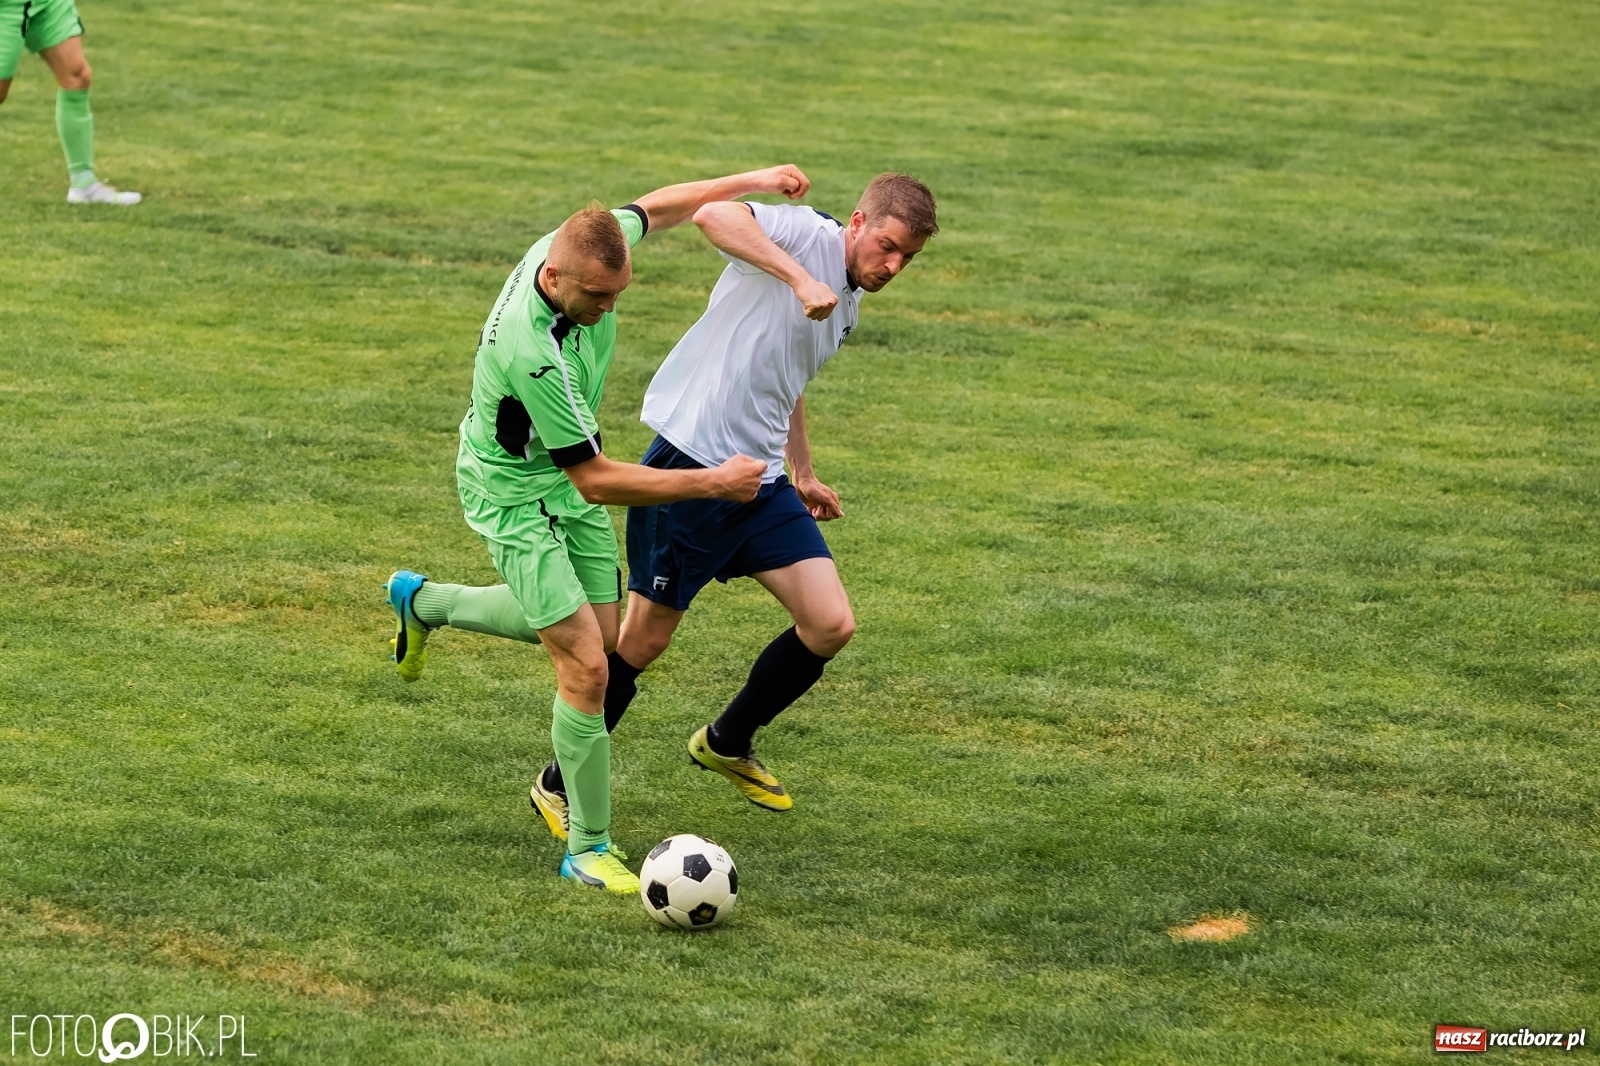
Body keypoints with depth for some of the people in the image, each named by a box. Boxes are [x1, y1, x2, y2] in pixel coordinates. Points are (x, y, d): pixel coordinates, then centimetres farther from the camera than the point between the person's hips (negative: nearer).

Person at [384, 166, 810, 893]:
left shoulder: (587, 246, -20)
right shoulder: (531, 352, -40)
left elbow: (651, 210, 7)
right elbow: (598, 481, -32)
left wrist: (754, 181, 9)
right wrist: (714, 483, -27)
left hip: (568, 478, 8)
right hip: (513, 493, -8)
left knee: (599, 633, 20)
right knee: (586, 667, -12)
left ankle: (423, 601, 42)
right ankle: (588, 848, 3)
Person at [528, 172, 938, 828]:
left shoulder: (846, 306, 15)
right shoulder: (805, 235, -11)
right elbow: (713, 216, -31)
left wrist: (803, 475, 34)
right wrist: (801, 279, -37)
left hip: (760, 482, 8)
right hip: (691, 466, -8)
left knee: (831, 626, -2)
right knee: (644, 640, 0)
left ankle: (727, 745, 23)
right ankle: (559, 785, 20)